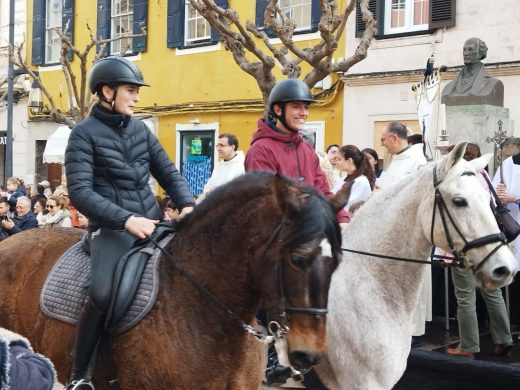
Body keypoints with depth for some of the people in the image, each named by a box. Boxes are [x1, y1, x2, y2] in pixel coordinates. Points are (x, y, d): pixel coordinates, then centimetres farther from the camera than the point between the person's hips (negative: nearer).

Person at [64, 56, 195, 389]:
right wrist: (126, 219, -23)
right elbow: (80, 191, -13)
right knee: (102, 294, -29)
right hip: (112, 228, -6)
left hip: (152, 224, 6)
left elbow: (169, 174, 17)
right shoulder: (85, 133, -3)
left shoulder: (140, 129, 14)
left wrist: (188, 205, -3)